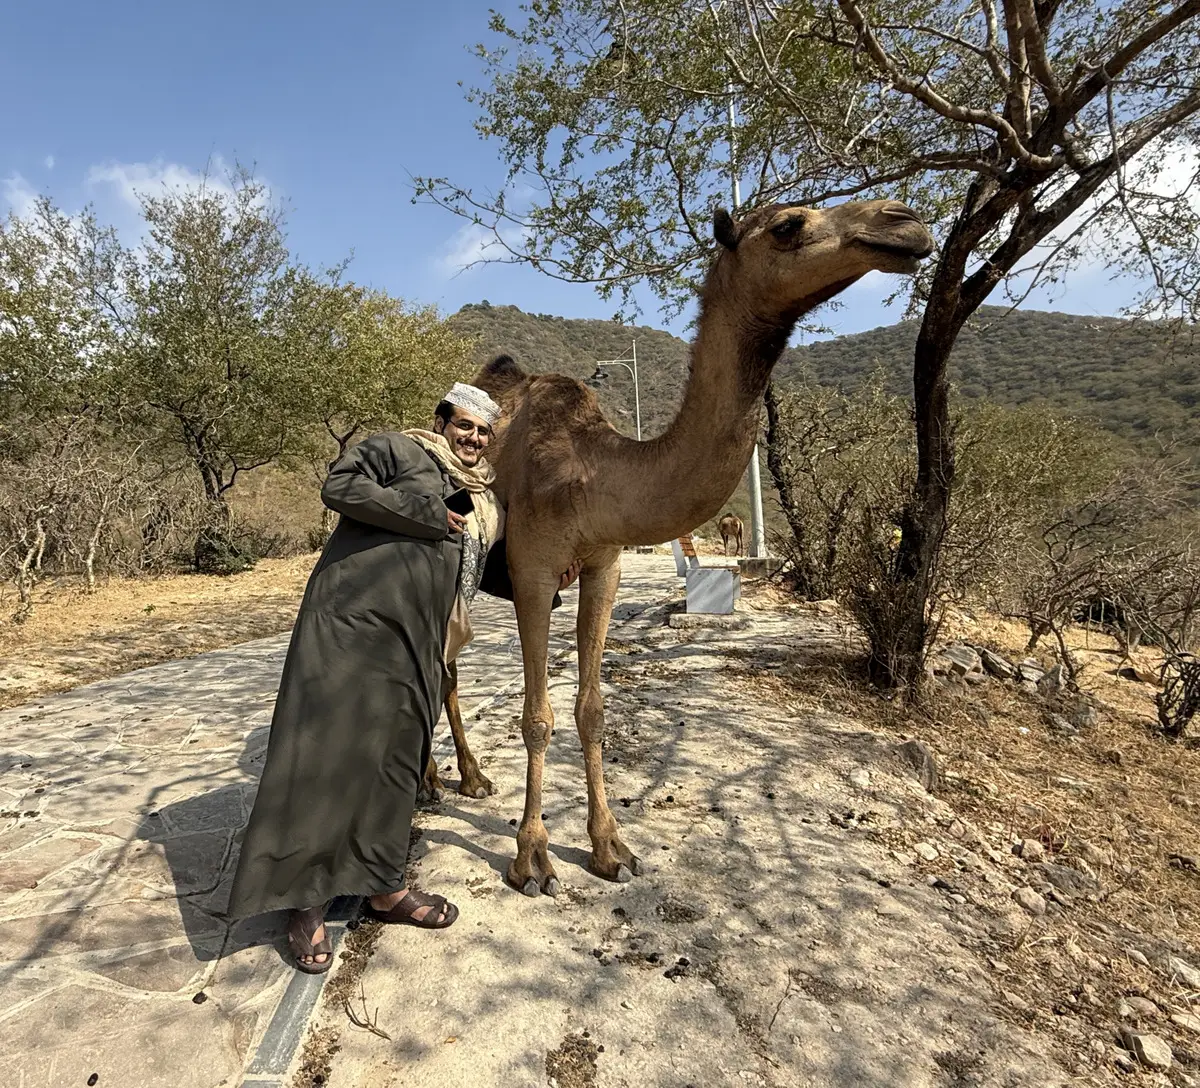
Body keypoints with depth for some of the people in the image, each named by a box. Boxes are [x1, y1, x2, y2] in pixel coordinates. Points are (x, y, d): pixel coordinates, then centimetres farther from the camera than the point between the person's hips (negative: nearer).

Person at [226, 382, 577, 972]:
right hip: (353, 617, -6)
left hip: (417, 642, 7)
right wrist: (426, 515, -13)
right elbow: (338, 486, -10)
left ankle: (382, 886, 26)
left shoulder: (484, 499, 22)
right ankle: (305, 898, 12)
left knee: (397, 757, 11)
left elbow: (491, 567, 28)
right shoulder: (395, 449, 3)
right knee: (330, 746, -3)